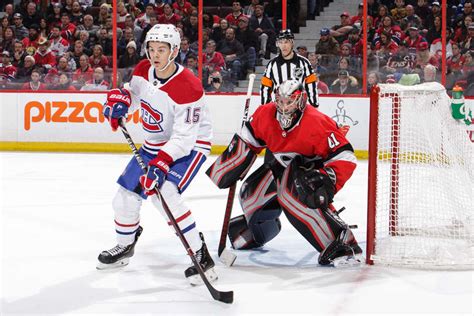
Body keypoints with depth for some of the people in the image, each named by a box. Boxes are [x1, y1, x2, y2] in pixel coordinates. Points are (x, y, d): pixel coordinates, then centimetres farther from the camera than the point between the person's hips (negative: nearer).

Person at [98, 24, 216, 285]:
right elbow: (132, 91, 12)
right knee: (126, 197, 10)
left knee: (164, 194, -30)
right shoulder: (143, 70, -9)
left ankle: (201, 256, -21)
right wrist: (119, 100, -12)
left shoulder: (188, 88, -30)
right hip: (154, 144, 8)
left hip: (190, 145, -8)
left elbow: (184, 138, -30)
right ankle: (125, 246, 40)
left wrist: (161, 163, -40)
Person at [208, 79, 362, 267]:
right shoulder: (266, 114, -15)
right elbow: (248, 140, 3)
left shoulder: (317, 124, -33)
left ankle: (344, 245, -36)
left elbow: (345, 157, -32)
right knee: (252, 192, 8)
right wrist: (229, 168, 2)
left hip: (317, 166, -7)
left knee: (293, 194, -35)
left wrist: (327, 180, -43)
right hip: (287, 165, 7)